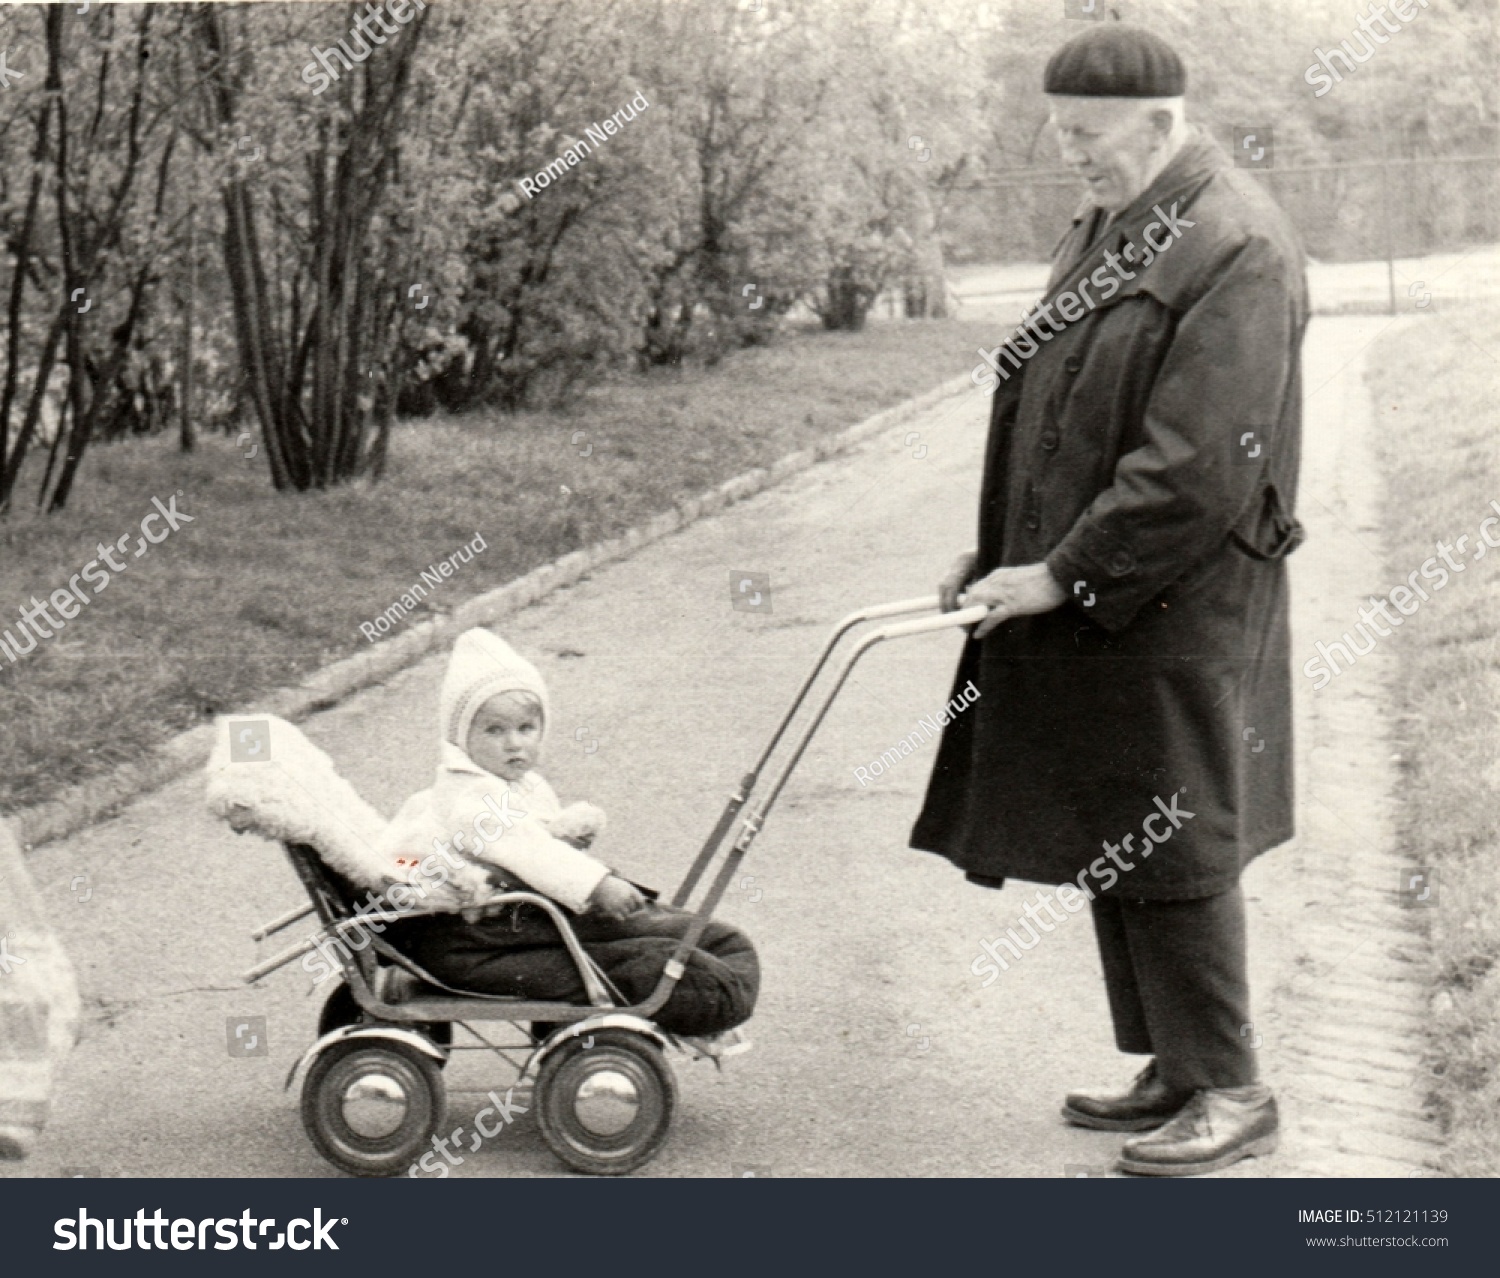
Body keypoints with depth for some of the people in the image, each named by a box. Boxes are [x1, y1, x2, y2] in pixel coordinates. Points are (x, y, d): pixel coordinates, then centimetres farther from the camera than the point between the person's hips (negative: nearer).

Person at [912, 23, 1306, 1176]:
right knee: (1109, 845, 13)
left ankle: (1231, 1092, 12)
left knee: (1168, 852, -2)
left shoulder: (1236, 252, -17)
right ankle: (1177, 1070, 26)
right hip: (1079, 603, 9)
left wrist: (1061, 574, -19)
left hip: (1173, 616, -9)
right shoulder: (1105, 232, 13)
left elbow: (1199, 466, -22)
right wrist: (999, 553, 12)